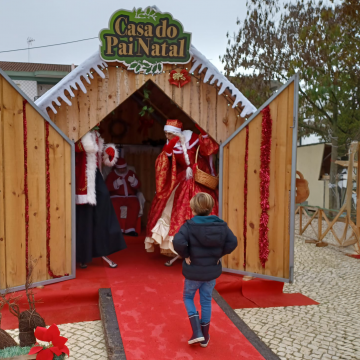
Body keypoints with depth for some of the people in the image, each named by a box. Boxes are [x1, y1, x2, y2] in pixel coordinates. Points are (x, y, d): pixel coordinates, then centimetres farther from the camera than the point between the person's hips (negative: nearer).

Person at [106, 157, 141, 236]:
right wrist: (116, 184, -19)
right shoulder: (112, 174, 13)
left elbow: (138, 186, 9)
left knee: (135, 205, -32)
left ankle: (130, 229, -29)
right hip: (117, 196, -1)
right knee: (114, 205, -36)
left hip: (130, 196, 1)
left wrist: (133, 182, -14)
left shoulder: (131, 173, 17)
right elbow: (107, 187, -1)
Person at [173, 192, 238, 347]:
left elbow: (178, 242, -31)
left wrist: (185, 255, -13)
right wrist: (219, 254, 0)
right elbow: (233, 242, -10)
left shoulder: (189, 225, -18)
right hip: (212, 271, 4)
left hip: (193, 272, -3)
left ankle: (197, 332, 10)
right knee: (206, 301, 19)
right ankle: (205, 337, 30)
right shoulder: (221, 225, -6)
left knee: (188, 297, 21)